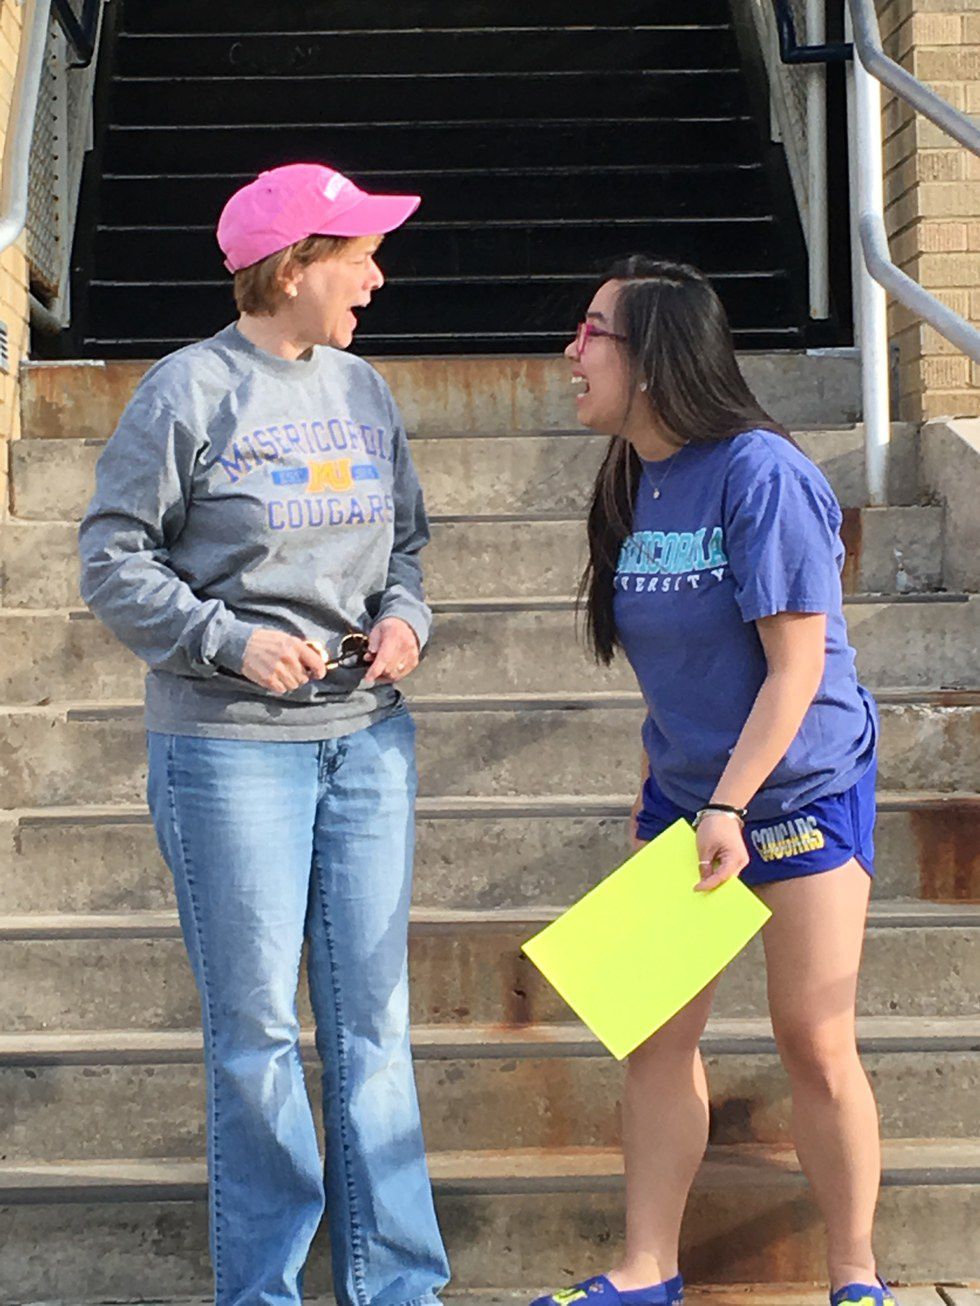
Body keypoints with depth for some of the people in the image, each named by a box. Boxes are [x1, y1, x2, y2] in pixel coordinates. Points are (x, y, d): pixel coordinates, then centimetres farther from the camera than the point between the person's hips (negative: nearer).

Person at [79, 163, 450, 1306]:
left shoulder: (362, 390, 9)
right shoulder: (187, 391, -7)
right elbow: (113, 563, -5)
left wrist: (405, 616, -2)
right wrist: (232, 642, -16)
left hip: (367, 738, 5)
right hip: (230, 747, -5)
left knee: (372, 1017, 8)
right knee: (255, 1027, 2)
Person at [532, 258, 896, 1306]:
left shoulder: (759, 472, -18)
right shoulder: (636, 481, 4)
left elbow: (798, 662, -19)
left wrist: (729, 806, -22)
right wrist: (655, 785, 15)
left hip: (798, 786, -7)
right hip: (686, 788, 7)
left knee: (813, 1040, -1)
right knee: (654, 1030, 5)